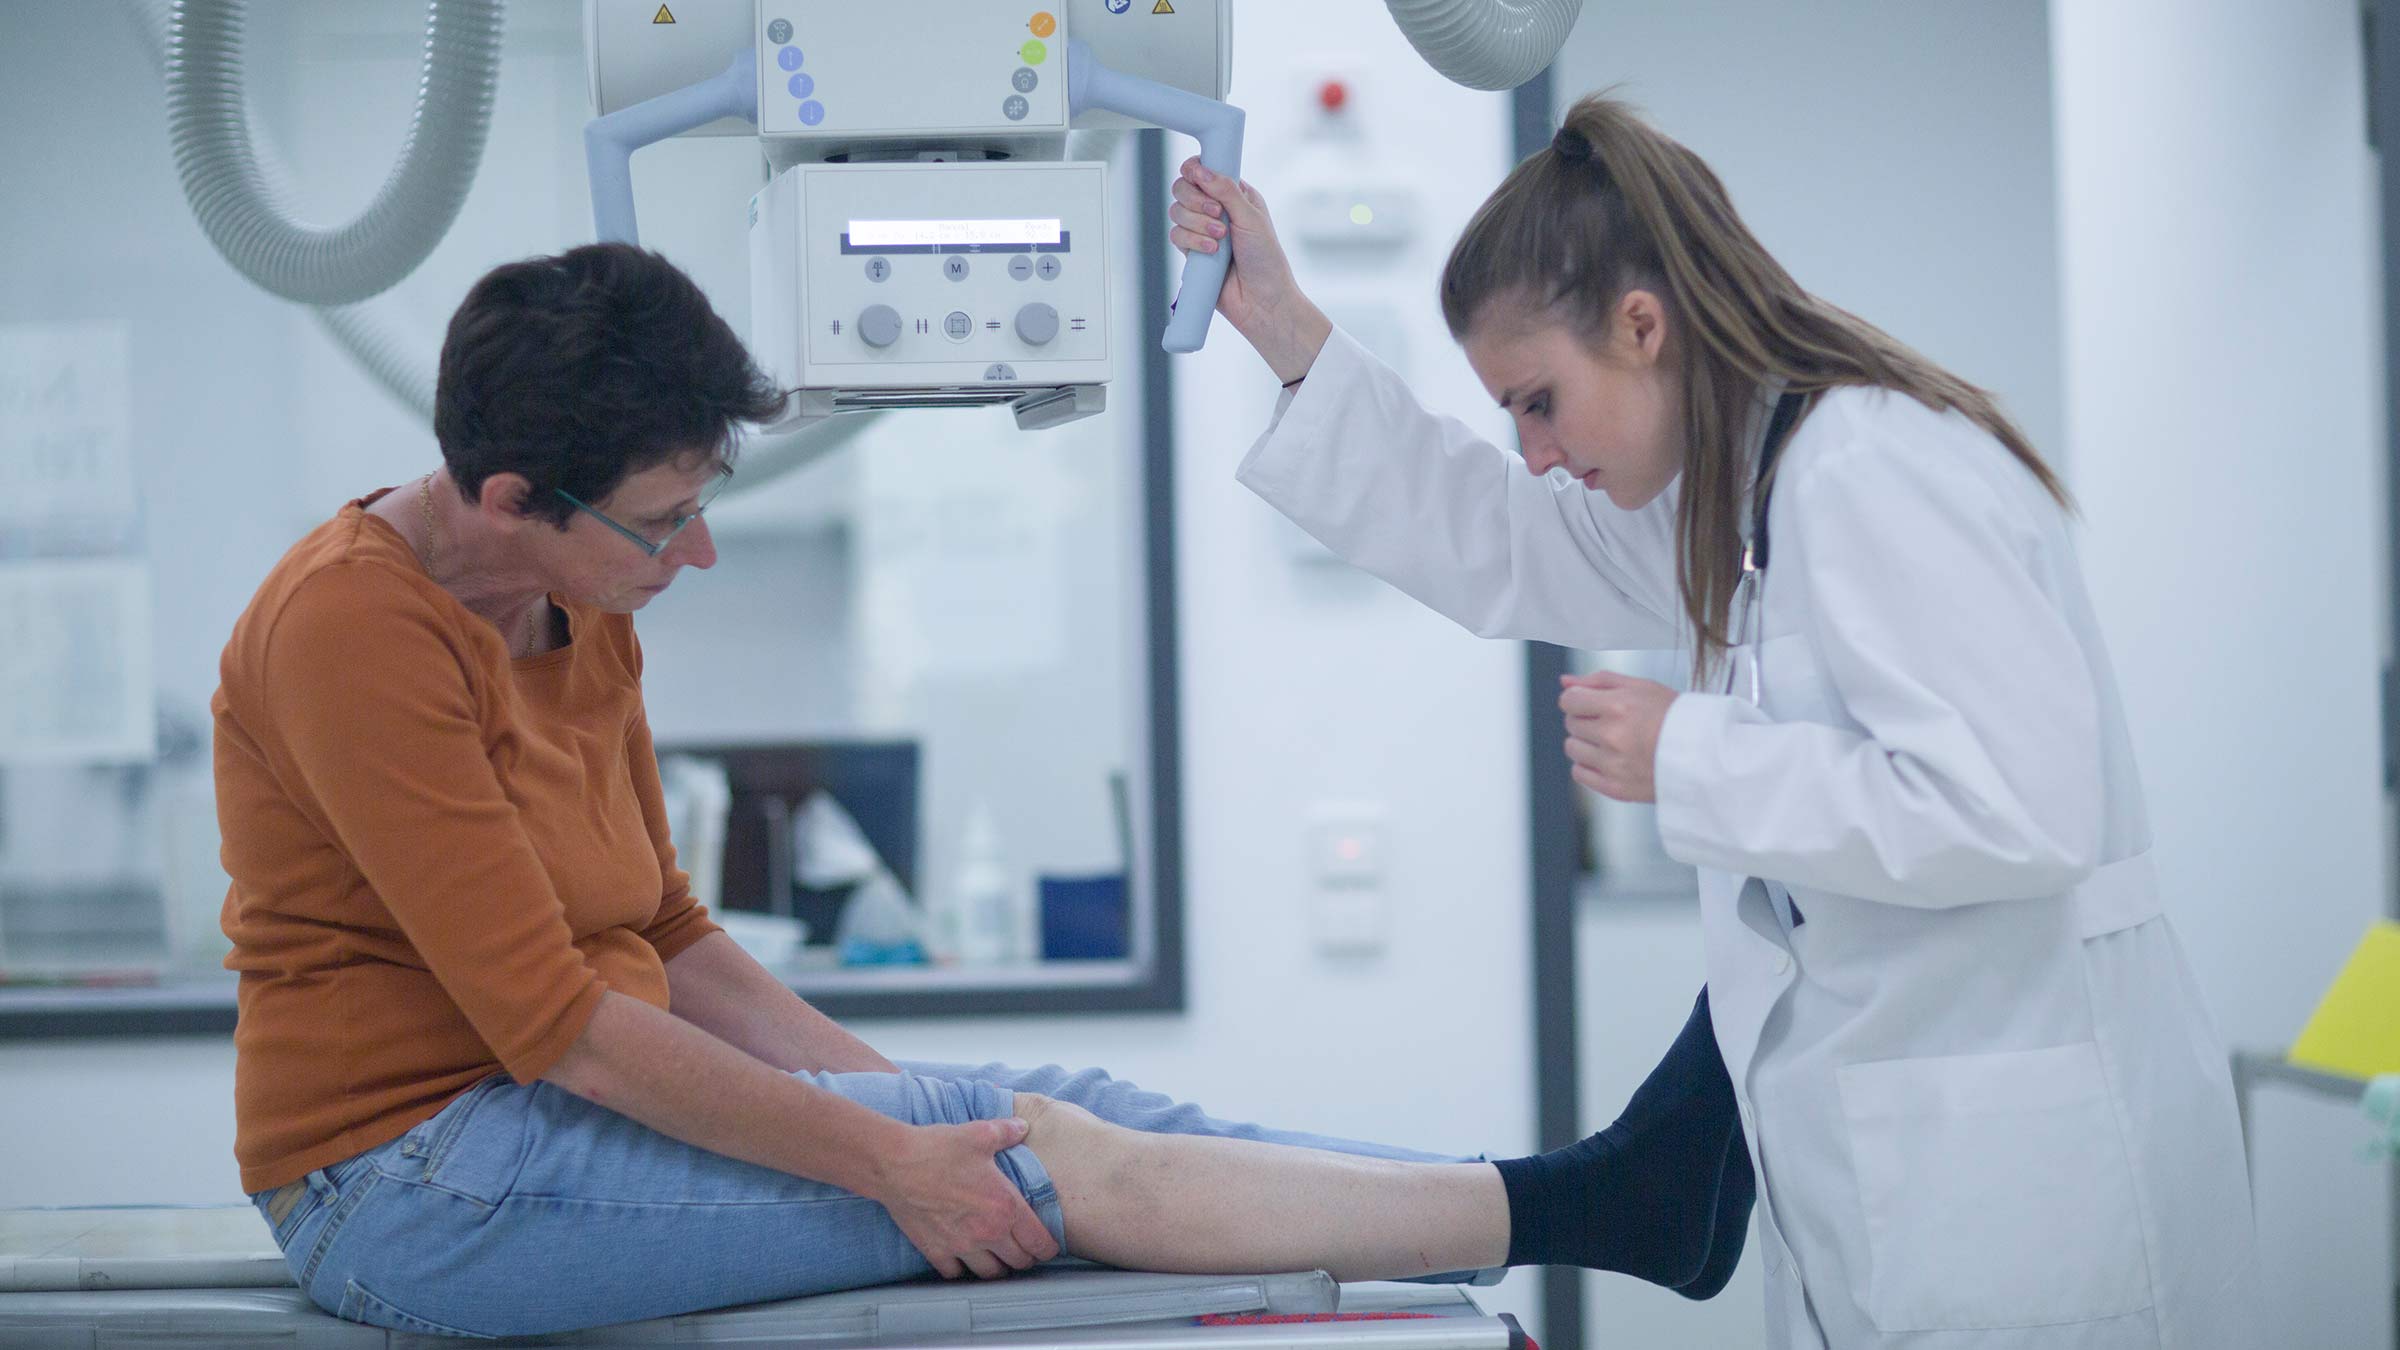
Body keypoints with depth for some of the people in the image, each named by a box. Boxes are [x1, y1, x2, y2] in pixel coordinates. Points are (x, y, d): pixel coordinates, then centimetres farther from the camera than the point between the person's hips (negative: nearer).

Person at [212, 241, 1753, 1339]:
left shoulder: (579, 618, 8)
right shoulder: (355, 628, -20)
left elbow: (667, 938, 15)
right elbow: (550, 1018, -23)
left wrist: (908, 1100, 4)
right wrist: (884, 1156, -21)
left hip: (542, 1118, 8)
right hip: (410, 1178, -8)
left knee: (1058, 1109, -9)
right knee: (1043, 1158, -16)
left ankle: (1582, 1207, -12)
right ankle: (1584, 1208, -14)